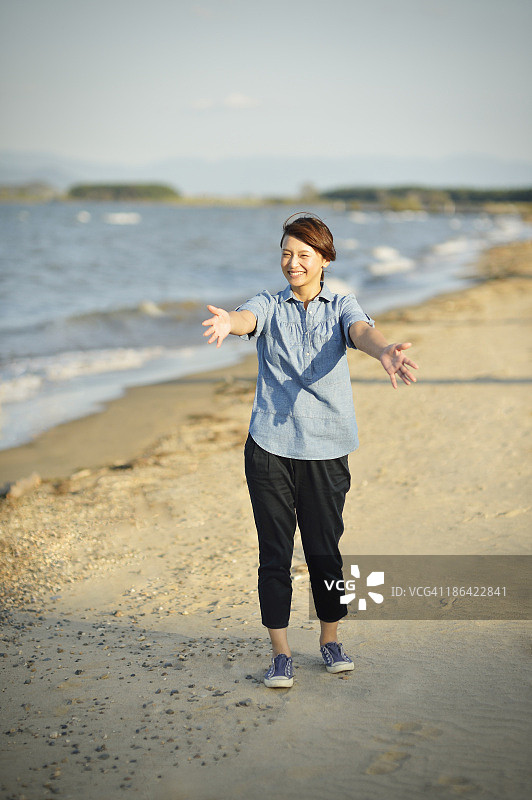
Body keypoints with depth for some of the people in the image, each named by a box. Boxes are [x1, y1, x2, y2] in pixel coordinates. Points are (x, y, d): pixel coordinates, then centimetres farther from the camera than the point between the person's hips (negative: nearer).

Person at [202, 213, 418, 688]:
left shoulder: (341, 307, 7)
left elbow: (361, 331, -16)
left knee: (324, 550, 6)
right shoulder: (269, 306, 7)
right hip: (270, 446, 0)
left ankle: (331, 640, 27)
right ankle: (281, 653, 13)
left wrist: (385, 351, -41)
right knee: (275, 552, 1)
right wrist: (227, 323, -44)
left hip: (326, 447, 0)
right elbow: (246, 318, -17)